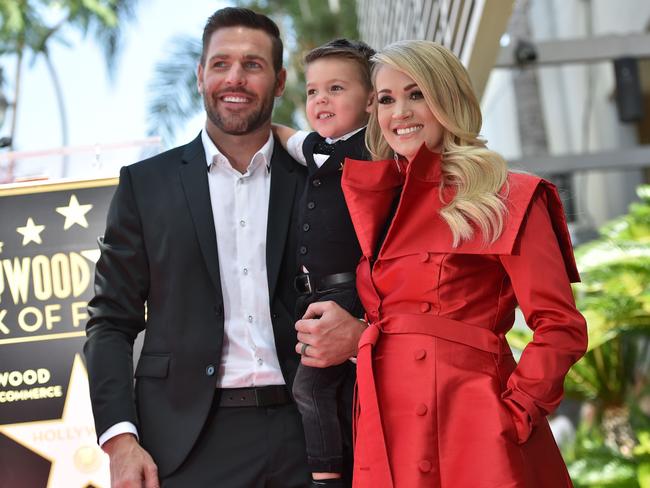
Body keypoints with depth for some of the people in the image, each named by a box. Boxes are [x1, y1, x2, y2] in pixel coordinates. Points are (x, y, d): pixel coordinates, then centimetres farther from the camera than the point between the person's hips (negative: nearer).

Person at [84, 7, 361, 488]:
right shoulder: (146, 184, 7)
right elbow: (112, 322, 5)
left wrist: (357, 335, -10)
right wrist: (120, 438, -8)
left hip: (301, 440, 1)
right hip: (187, 446, -1)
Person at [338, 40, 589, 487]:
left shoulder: (506, 198, -3)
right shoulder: (377, 197, 15)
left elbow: (561, 328, -7)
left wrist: (512, 414, -14)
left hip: (468, 426, -5)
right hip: (386, 436, 5)